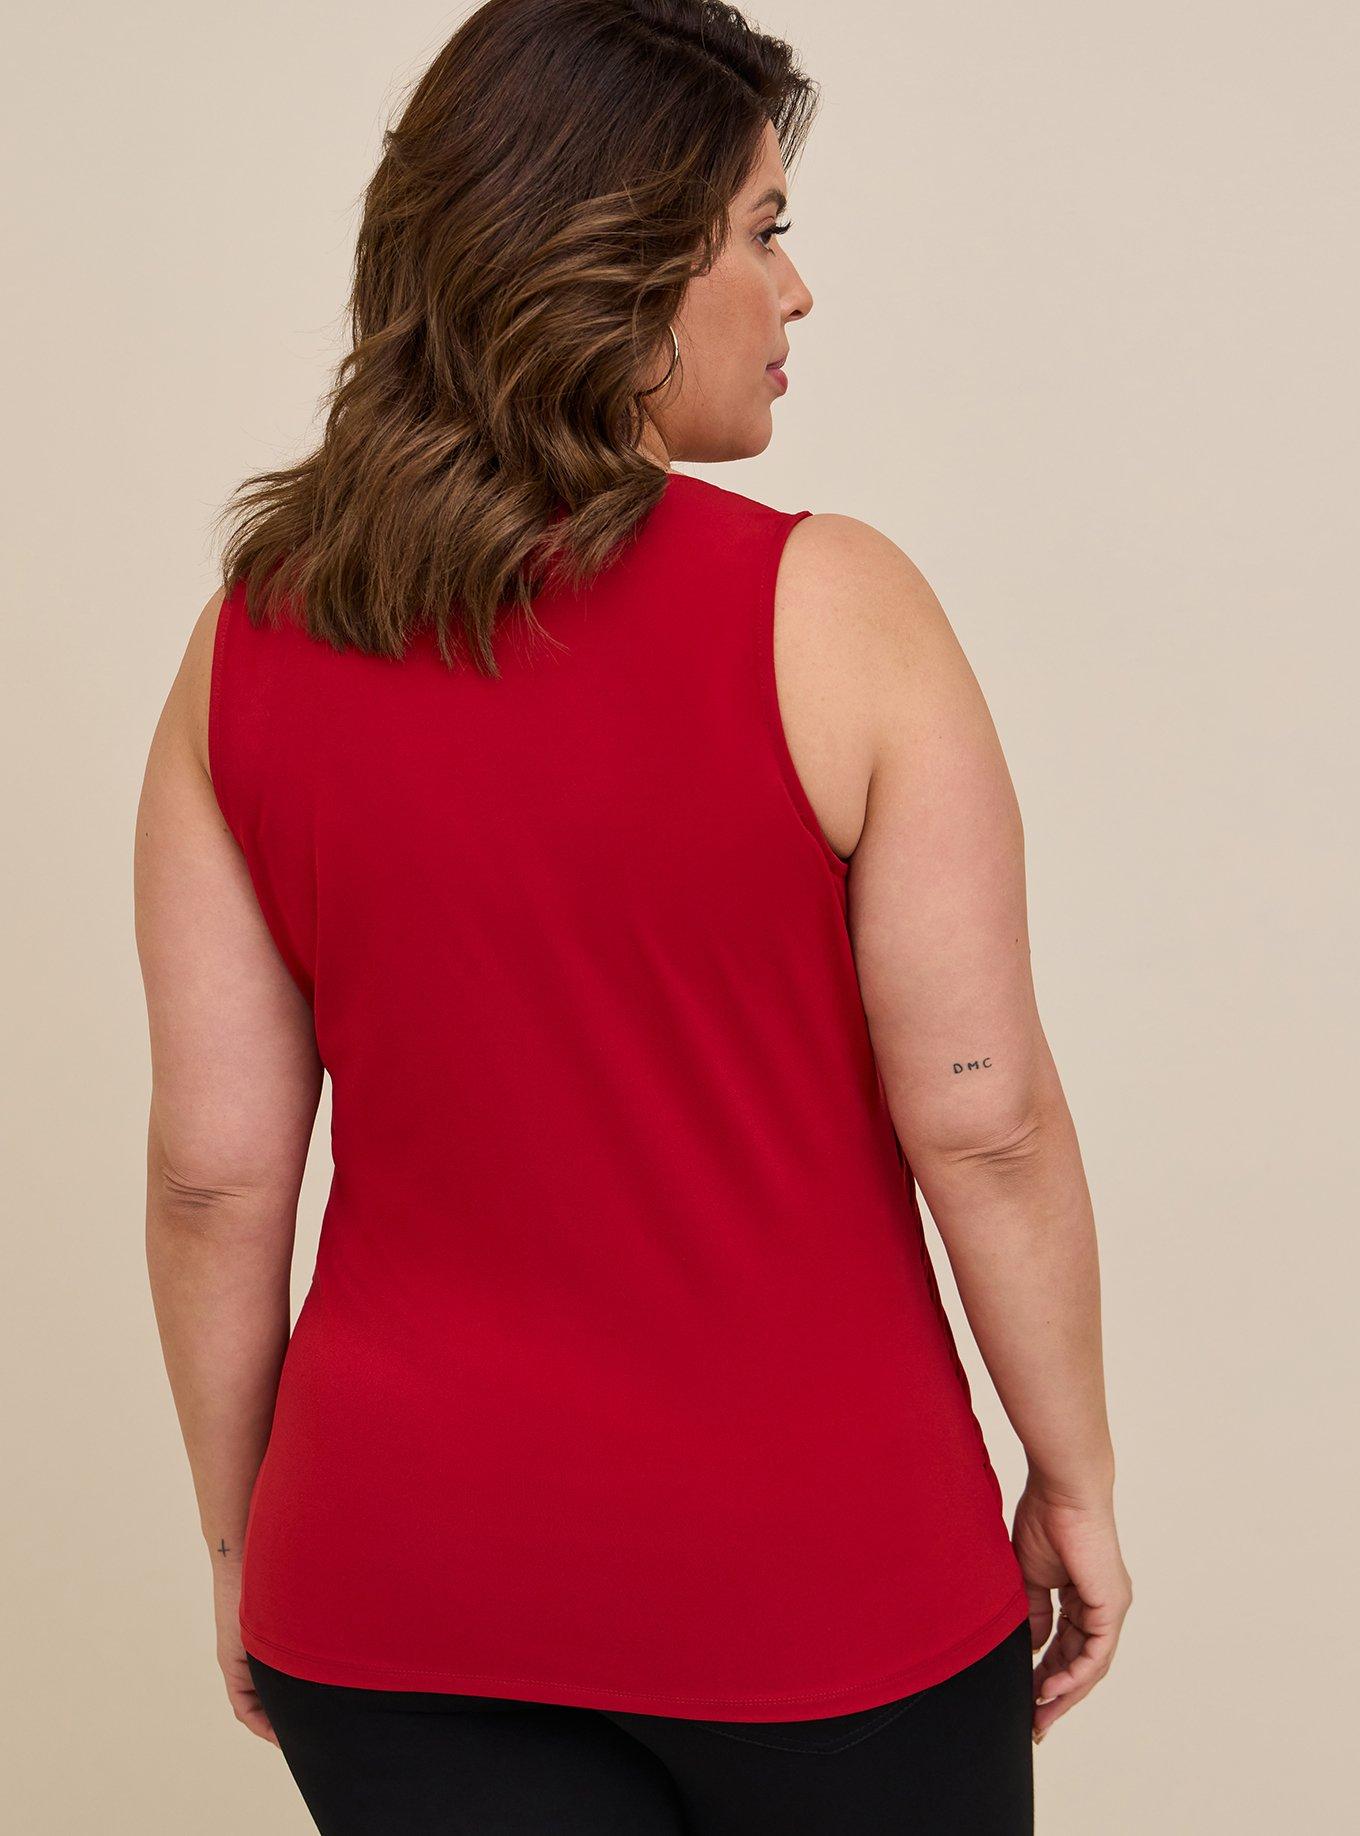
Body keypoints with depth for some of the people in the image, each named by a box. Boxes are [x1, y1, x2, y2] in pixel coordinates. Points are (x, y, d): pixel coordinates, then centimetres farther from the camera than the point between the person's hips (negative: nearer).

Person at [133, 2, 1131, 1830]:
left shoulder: (248, 646, -4)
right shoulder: (831, 611, -15)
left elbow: (213, 1167, -3)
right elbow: (981, 1119, -15)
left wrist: (241, 1532, 9)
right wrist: (1076, 1477, -1)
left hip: (401, 1557, 3)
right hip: (813, 1558, -2)